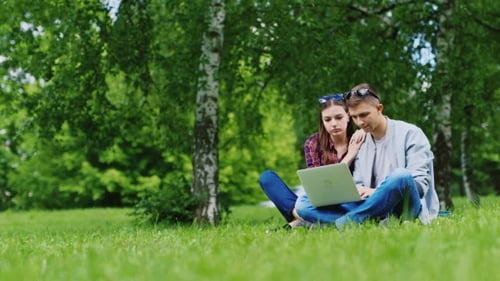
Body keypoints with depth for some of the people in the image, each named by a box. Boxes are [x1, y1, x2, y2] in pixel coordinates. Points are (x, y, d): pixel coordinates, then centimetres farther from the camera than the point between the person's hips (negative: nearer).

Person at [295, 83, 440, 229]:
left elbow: (420, 184, -9)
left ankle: (346, 222, -29)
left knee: (401, 176, -39)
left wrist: (376, 192, -21)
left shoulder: (410, 134, 0)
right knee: (303, 204, -12)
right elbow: (359, 186, 14)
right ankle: (376, 221, -30)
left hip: (405, 207, -4)